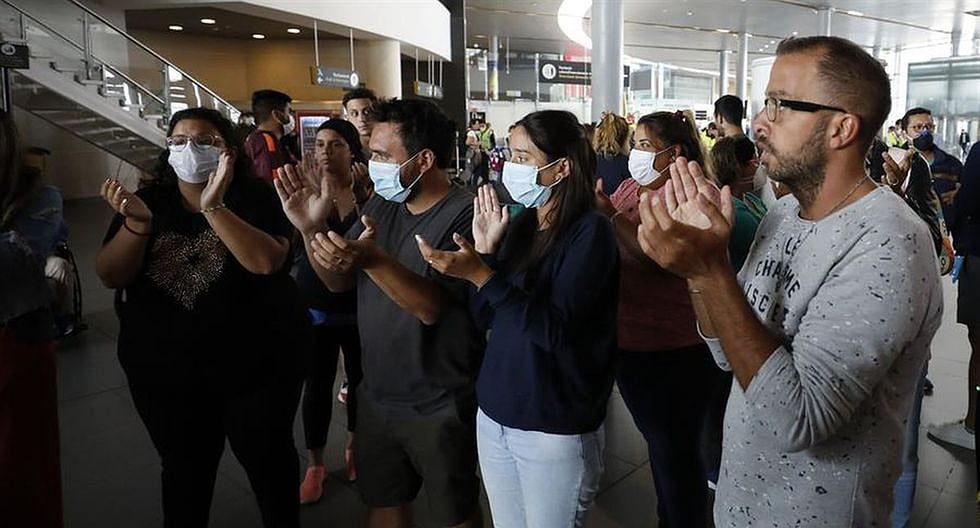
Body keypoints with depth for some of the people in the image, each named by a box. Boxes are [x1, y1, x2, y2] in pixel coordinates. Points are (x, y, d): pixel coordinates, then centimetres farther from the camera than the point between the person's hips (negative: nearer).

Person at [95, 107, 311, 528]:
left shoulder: (255, 198, -8)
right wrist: (137, 222, -21)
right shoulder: (149, 201, 2)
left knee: (267, 458, 15)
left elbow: (268, 261, -25)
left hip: (256, 365, -2)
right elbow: (110, 276, -6)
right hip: (164, 371, 3)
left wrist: (213, 208, -31)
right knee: (184, 468, 19)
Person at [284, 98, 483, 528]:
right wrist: (310, 229, -12)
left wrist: (373, 259, -41)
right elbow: (338, 282, 4)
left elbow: (433, 306, -27)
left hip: (440, 408, -6)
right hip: (377, 396, 7)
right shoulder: (382, 205, 5)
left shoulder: (463, 215, -19)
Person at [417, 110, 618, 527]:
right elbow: (487, 316, 5)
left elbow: (555, 329, -23)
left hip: (554, 428, -6)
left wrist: (481, 274, -29)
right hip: (494, 414, 7)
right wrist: (485, 251, -8)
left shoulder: (589, 231, -14)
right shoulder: (521, 222, 6)